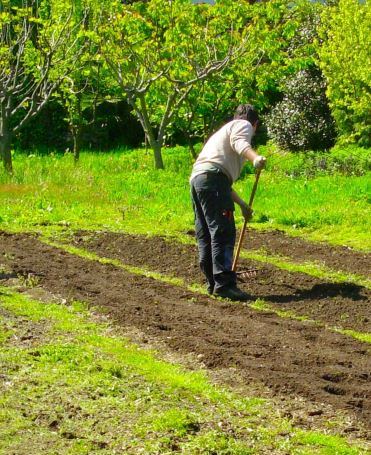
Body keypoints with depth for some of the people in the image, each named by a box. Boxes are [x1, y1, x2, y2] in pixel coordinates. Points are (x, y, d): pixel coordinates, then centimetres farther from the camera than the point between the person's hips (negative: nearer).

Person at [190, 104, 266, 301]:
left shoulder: (226, 128, 38)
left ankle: (213, 282, 16)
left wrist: (242, 204, 46)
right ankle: (224, 284, -22)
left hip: (196, 179, 10)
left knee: (205, 235, 12)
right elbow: (239, 142, -15)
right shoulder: (244, 125, 12)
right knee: (223, 233, -15)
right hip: (212, 176, -10)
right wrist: (255, 157, -34)